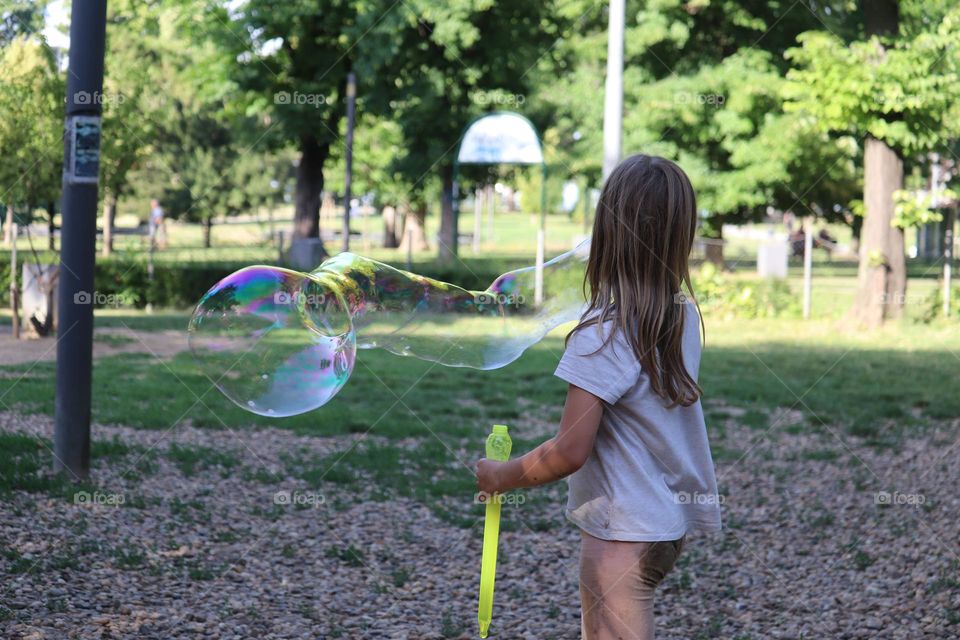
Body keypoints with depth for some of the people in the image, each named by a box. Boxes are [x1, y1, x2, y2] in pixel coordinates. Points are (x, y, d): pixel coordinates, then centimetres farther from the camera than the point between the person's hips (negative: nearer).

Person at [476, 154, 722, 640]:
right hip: (669, 522, 7)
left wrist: (502, 476, -4)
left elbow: (570, 452, -20)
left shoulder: (603, 335, -20)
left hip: (624, 535, -7)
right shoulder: (683, 317, 1)